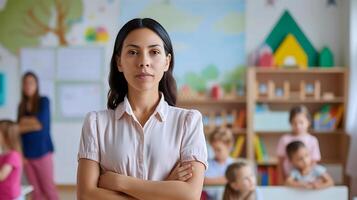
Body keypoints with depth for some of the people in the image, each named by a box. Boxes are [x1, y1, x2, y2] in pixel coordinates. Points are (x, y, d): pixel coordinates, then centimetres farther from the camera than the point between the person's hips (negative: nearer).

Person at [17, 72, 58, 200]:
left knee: (48, 187, -3)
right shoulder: (22, 105, 10)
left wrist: (24, 121, -1)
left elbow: (41, 122, -13)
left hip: (42, 151, -4)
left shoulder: (43, 101, -1)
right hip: (26, 153, 4)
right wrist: (32, 125, -7)